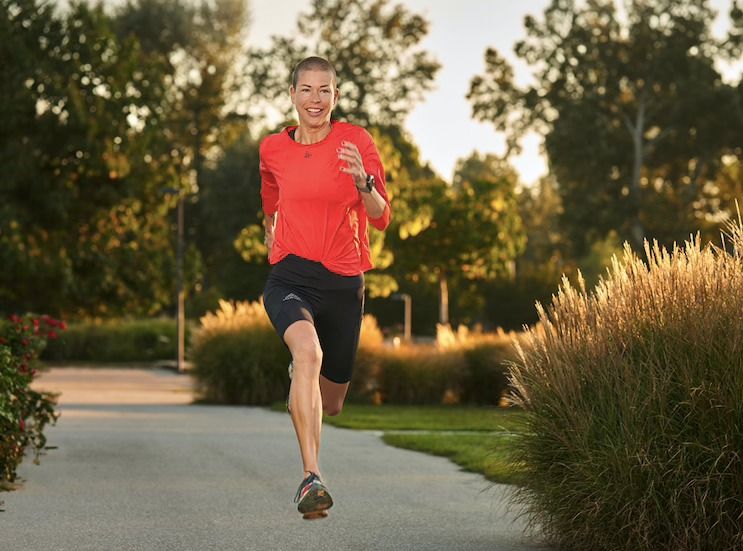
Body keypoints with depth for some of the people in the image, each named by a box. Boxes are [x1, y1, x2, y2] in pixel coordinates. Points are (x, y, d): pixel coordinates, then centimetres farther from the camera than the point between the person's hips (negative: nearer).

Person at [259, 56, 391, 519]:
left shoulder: (356, 141, -3)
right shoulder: (273, 149, 5)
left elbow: (381, 219, -10)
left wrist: (362, 181, -26)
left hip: (343, 282, 1)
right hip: (291, 278, -1)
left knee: (331, 404, 13)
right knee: (308, 350, -35)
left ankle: (301, 372, 52)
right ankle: (312, 478, -40)